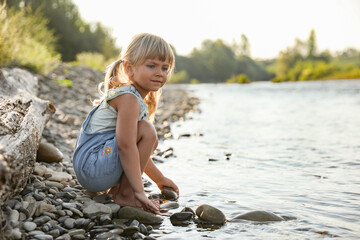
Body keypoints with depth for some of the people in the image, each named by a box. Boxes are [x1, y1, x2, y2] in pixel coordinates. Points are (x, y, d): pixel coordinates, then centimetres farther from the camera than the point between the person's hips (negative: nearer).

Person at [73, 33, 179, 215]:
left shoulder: (138, 100, 16)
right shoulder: (128, 98, -16)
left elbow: (138, 150, 23)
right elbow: (125, 146, -25)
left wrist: (160, 179, 26)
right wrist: (139, 191, -26)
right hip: (92, 168, -10)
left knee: (149, 143, 20)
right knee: (147, 132, -19)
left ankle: (116, 189, 10)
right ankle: (124, 195, -13)